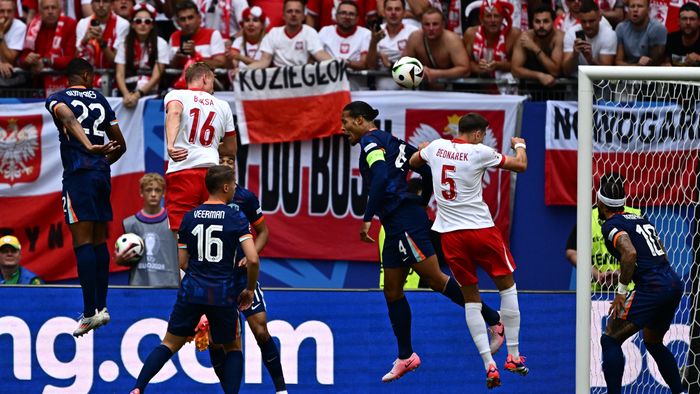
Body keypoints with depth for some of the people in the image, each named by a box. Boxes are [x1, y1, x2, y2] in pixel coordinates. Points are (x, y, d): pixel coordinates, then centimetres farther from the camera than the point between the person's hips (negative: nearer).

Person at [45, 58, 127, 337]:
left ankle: (90, 311, -15)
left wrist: (90, 148, -36)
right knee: (99, 240, 13)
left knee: (82, 241, -9)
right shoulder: (100, 100, 15)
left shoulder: (56, 99, 1)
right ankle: (101, 306, 15)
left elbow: (69, 119, -23)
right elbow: (120, 144, 20)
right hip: (102, 175, 5)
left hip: (78, 175, -5)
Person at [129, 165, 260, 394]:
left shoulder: (190, 217, 6)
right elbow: (253, 259, -13)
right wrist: (249, 290, 3)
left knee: (170, 344, 11)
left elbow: (183, 263, 10)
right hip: (223, 294, -2)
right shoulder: (237, 218, -5)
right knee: (232, 349, 17)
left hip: (191, 291, 2)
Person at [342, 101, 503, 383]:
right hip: (396, 226, 10)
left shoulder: (371, 141, -6)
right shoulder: (390, 141, 21)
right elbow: (427, 171, 20)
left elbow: (380, 177, -22)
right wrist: (420, 204, 27)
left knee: (435, 279, -11)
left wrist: (367, 218, -22)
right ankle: (405, 357, 14)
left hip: (404, 221, -10)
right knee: (392, 292, 11)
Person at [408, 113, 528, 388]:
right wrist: (519, 145, 23)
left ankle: (489, 365, -2)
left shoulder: (436, 146, 4)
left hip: (449, 233, 4)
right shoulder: (480, 152, -7)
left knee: (471, 298, 8)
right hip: (480, 229, -4)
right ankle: (513, 356, 11)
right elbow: (521, 165, 2)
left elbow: (413, 161, 26)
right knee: (507, 286, 13)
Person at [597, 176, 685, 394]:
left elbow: (630, 253, -22)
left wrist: (621, 290, -15)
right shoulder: (640, 219, 21)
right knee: (653, 342, 27)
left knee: (610, 340, -2)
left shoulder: (612, 225, -4)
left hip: (652, 287, -9)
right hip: (674, 284, 9)